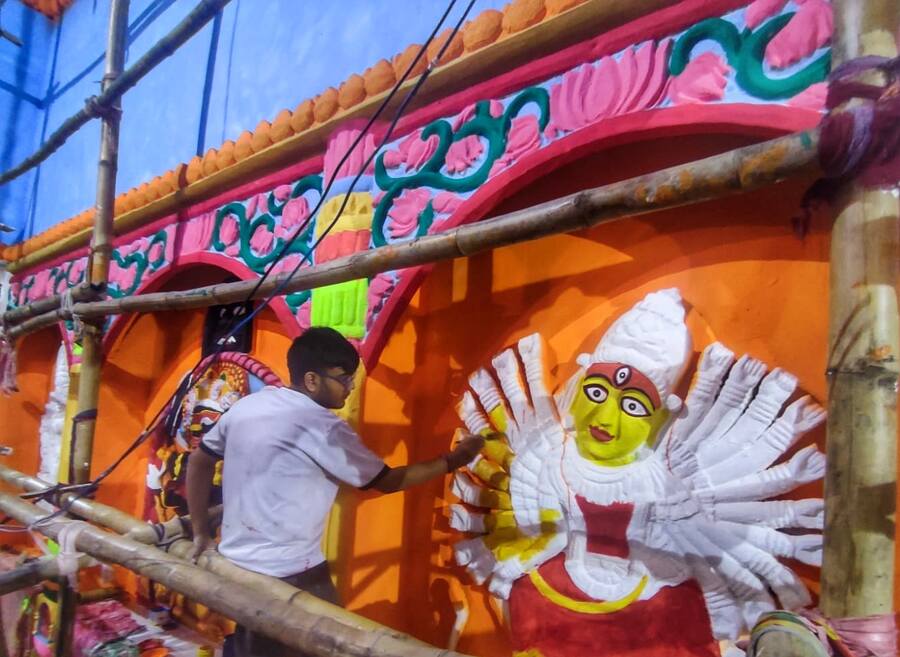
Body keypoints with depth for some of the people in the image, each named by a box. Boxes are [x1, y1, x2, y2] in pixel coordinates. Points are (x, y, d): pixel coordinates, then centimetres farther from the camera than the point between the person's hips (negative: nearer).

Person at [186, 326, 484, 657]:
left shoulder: (246, 406, 1)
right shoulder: (323, 428, -19)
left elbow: (199, 461, 12)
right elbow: (386, 481, -10)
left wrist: (201, 533, 18)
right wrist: (452, 460, 0)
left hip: (236, 565, 8)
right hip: (290, 576, -8)